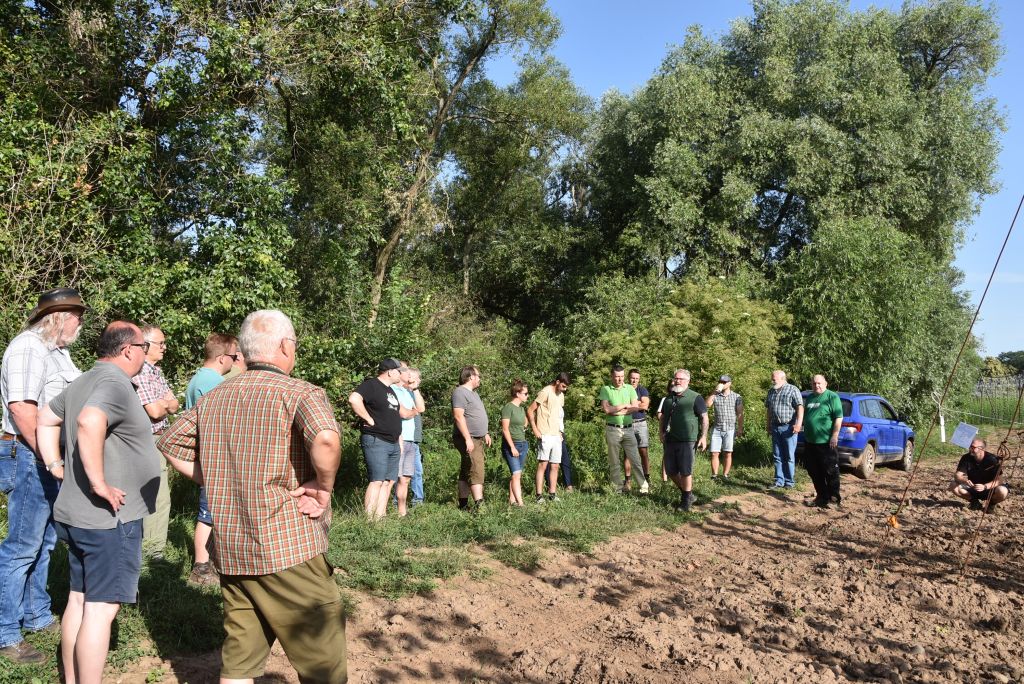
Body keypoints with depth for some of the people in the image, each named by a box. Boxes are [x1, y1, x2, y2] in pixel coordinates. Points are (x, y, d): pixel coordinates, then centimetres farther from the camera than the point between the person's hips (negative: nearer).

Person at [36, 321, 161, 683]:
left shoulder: (82, 383, 13)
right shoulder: (115, 384, -18)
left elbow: (45, 422, 24)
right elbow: (90, 423, -36)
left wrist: (56, 467, 19)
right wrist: (99, 482, -29)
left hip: (75, 515, 10)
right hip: (110, 518, -10)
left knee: (79, 600, 17)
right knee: (101, 607, -2)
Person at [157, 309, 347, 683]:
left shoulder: (214, 398, 9)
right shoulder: (299, 393, -13)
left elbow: (171, 444, 18)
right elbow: (325, 438, -33)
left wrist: (217, 480, 13)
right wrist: (324, 487, -16)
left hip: (230, 549, 7)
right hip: (288, 548, -7)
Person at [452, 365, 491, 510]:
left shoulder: (472, 393, 20)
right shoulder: (460, 392, -12)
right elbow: (458, 417, -21)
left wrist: (485, 433, 24)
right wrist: (468, 439, -24)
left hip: (478, 439, 10)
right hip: (469, 439, -10)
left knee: (466, 473, 11)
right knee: (476, 471, -16)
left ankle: (463, 504, 15)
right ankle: (478, 503, -21)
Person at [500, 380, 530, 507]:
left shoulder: (521, 408, 14)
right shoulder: (508, 408, -11)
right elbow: (505, 429, -14)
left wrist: (525, 444, 16)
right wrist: (512, 447, -16)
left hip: (523, 444, 8)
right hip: (511, 445, -8)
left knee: (517, 474, 8)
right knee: (516, 474, -13)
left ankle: (512, 499, 14)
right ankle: (520, 502, -17)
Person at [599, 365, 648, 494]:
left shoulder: (630, 388, 7)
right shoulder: (605, 389, 0)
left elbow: (636, 408, -4)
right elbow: (606, 409, -11)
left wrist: (616, 411, -11)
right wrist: (625, 406, -6)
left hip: (628, 429, 2)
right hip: (612, 429, -1)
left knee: (635, 459, 0)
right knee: (614, 462, 5)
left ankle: (644, 486, 3)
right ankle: (618, 488, 13)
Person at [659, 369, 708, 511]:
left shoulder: (695, 398, -5)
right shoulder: (669, 398, 13)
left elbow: (704, 417, -6)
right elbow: (663, 417, 22)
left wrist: (703, 436, -13)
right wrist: (661, 432, 7)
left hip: (687, 441, -6)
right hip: (670, 441, 6)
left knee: (685, 472, -1)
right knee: (671, 471, 10)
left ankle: (686, 501, 15)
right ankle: (686, 492, 31)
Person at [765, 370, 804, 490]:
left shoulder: (792, 390, -6)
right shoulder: (771, 392, 14)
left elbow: (800, 407, -12)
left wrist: (799, 424, -21)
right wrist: (769, 426, 19)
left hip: (788, 427, -6)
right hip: (775, 427, 6)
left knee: (789, 457, 0)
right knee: (777, 456, 8)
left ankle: (790, 482, 8)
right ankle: (779, 481, 14)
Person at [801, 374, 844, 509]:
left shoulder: (832, 397, -7)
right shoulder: (809, 398, 15)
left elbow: (838, 418, -13)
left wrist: (834, 436, -18)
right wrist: (805, 435, 20)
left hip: (826, 442, -8)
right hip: (810, 442, 8)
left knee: (830, 472, 1)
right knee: (814, 472, 12)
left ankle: (834, 498, 12)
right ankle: (822, 497, 23)